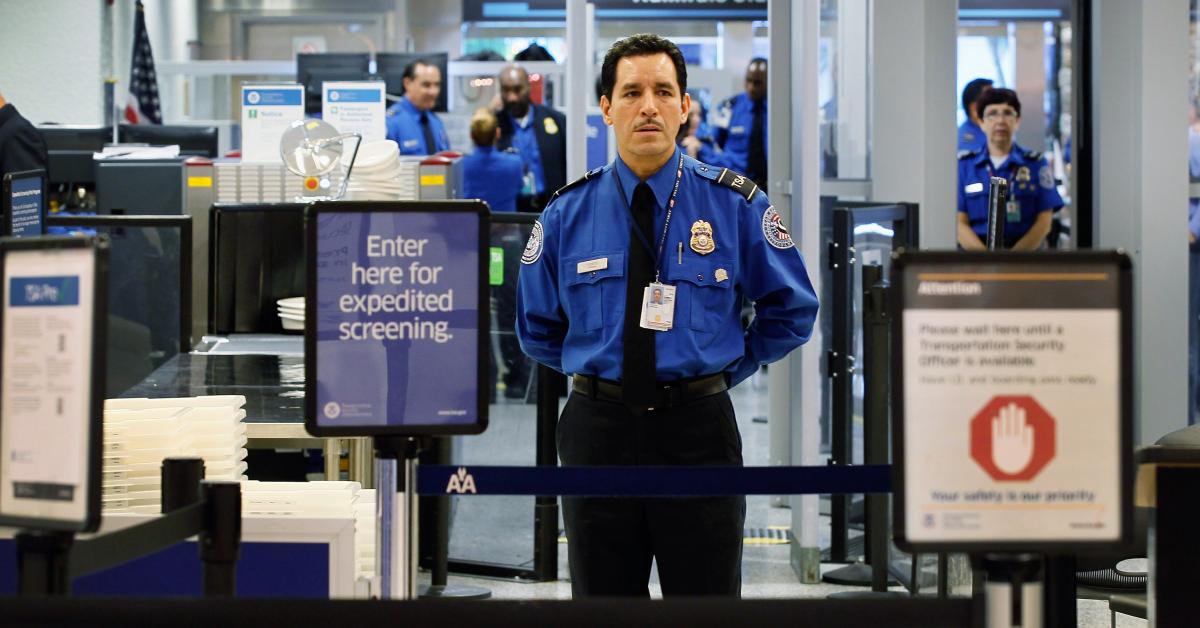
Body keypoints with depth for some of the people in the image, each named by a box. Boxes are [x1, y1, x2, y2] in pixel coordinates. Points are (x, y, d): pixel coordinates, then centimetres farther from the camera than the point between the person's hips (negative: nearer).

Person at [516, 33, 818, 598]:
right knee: (602, 597, 10)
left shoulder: (736, 205, -2)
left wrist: (727, 368, 4)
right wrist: (597, 369, 8)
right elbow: (537, 327, 15)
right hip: (598, 429, 1)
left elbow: (792, 311, 8)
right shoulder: (568, 213, 2)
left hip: (698, 429, -1)